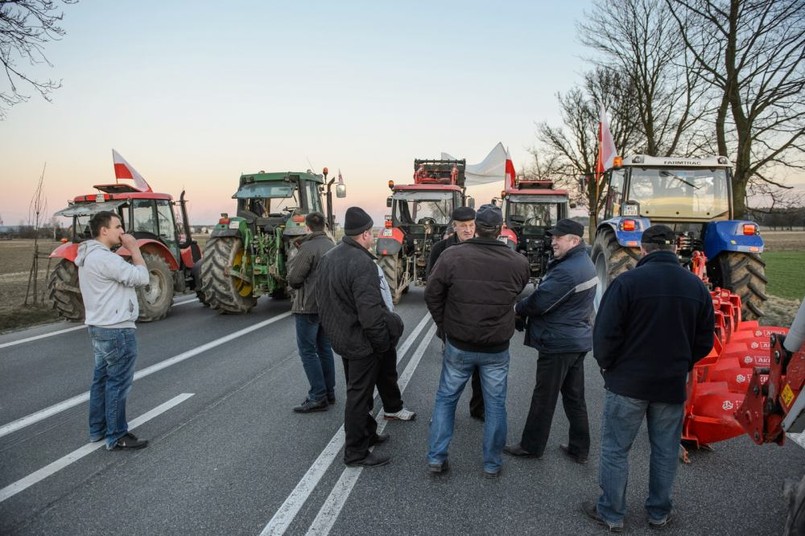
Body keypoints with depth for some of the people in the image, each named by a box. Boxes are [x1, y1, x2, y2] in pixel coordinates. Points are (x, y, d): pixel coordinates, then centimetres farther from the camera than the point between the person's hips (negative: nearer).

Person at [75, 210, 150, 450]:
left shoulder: (89, 256, 12)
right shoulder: (104, 258, -21)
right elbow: (142, 278, -19)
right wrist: (134, 249, -13)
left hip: (99, 327, 11)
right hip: (117, 330, -11)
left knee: (102, 379, 17)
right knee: (118, 384, -2)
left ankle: (98, 429, 28)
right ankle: (117, 437, 7)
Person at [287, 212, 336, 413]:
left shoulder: (308, 247, -16)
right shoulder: (332, 246, 8)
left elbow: (293, 279, -15)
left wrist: (292, 265, 4)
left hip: (309, 306, -8)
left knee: (308, 351, -1)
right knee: (324, 348, 15)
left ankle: (318, 397, 0)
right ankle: (329, 392, 21)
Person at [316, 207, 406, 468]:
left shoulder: (328, 257, 4)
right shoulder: (362, 263, -25)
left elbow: (322, 297, 12)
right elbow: (370, 312, -28)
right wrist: (384, 343, -16)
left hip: (340, 336, 9)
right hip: (361, 341, -9)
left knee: (357, 390, 23)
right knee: (359, 395, 4)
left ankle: (367, 433, 41)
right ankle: (356, 452, 17)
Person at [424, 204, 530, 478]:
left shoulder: (452, 255, -14)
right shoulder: (518, 263, -10)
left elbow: (432, 294, -7)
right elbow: (519, 295, 6)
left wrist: (445, 326, 6)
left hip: (458, 345, 0)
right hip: (497, 348, 1)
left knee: (445, 398, 17)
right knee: (495, 405, 16)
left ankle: (436, 457, 22)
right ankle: (492, 463, 27)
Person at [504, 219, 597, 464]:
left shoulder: (566, 271, -24)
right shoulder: (584, 263, 10)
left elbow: (539, 302, -22)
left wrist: (518, 309, -3)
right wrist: (525, 309, 1)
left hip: (558, 343, -10)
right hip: (577, 340, 10)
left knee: (544, 398, 4)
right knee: (574, 397, 16)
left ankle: (531, 446, 18)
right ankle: (579, 449, 26)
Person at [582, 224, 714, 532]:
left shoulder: (627, 282, -17)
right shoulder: (697, 287, -1)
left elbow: (605, 334, -17)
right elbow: (704, 342, 5)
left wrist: (607, 366, 1)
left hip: (627, 382, -4)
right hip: (673, 385, 4)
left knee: (615, 449, 10)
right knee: (665, 451, 18)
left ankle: (611, 514, 21)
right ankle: (659, 513, 33)